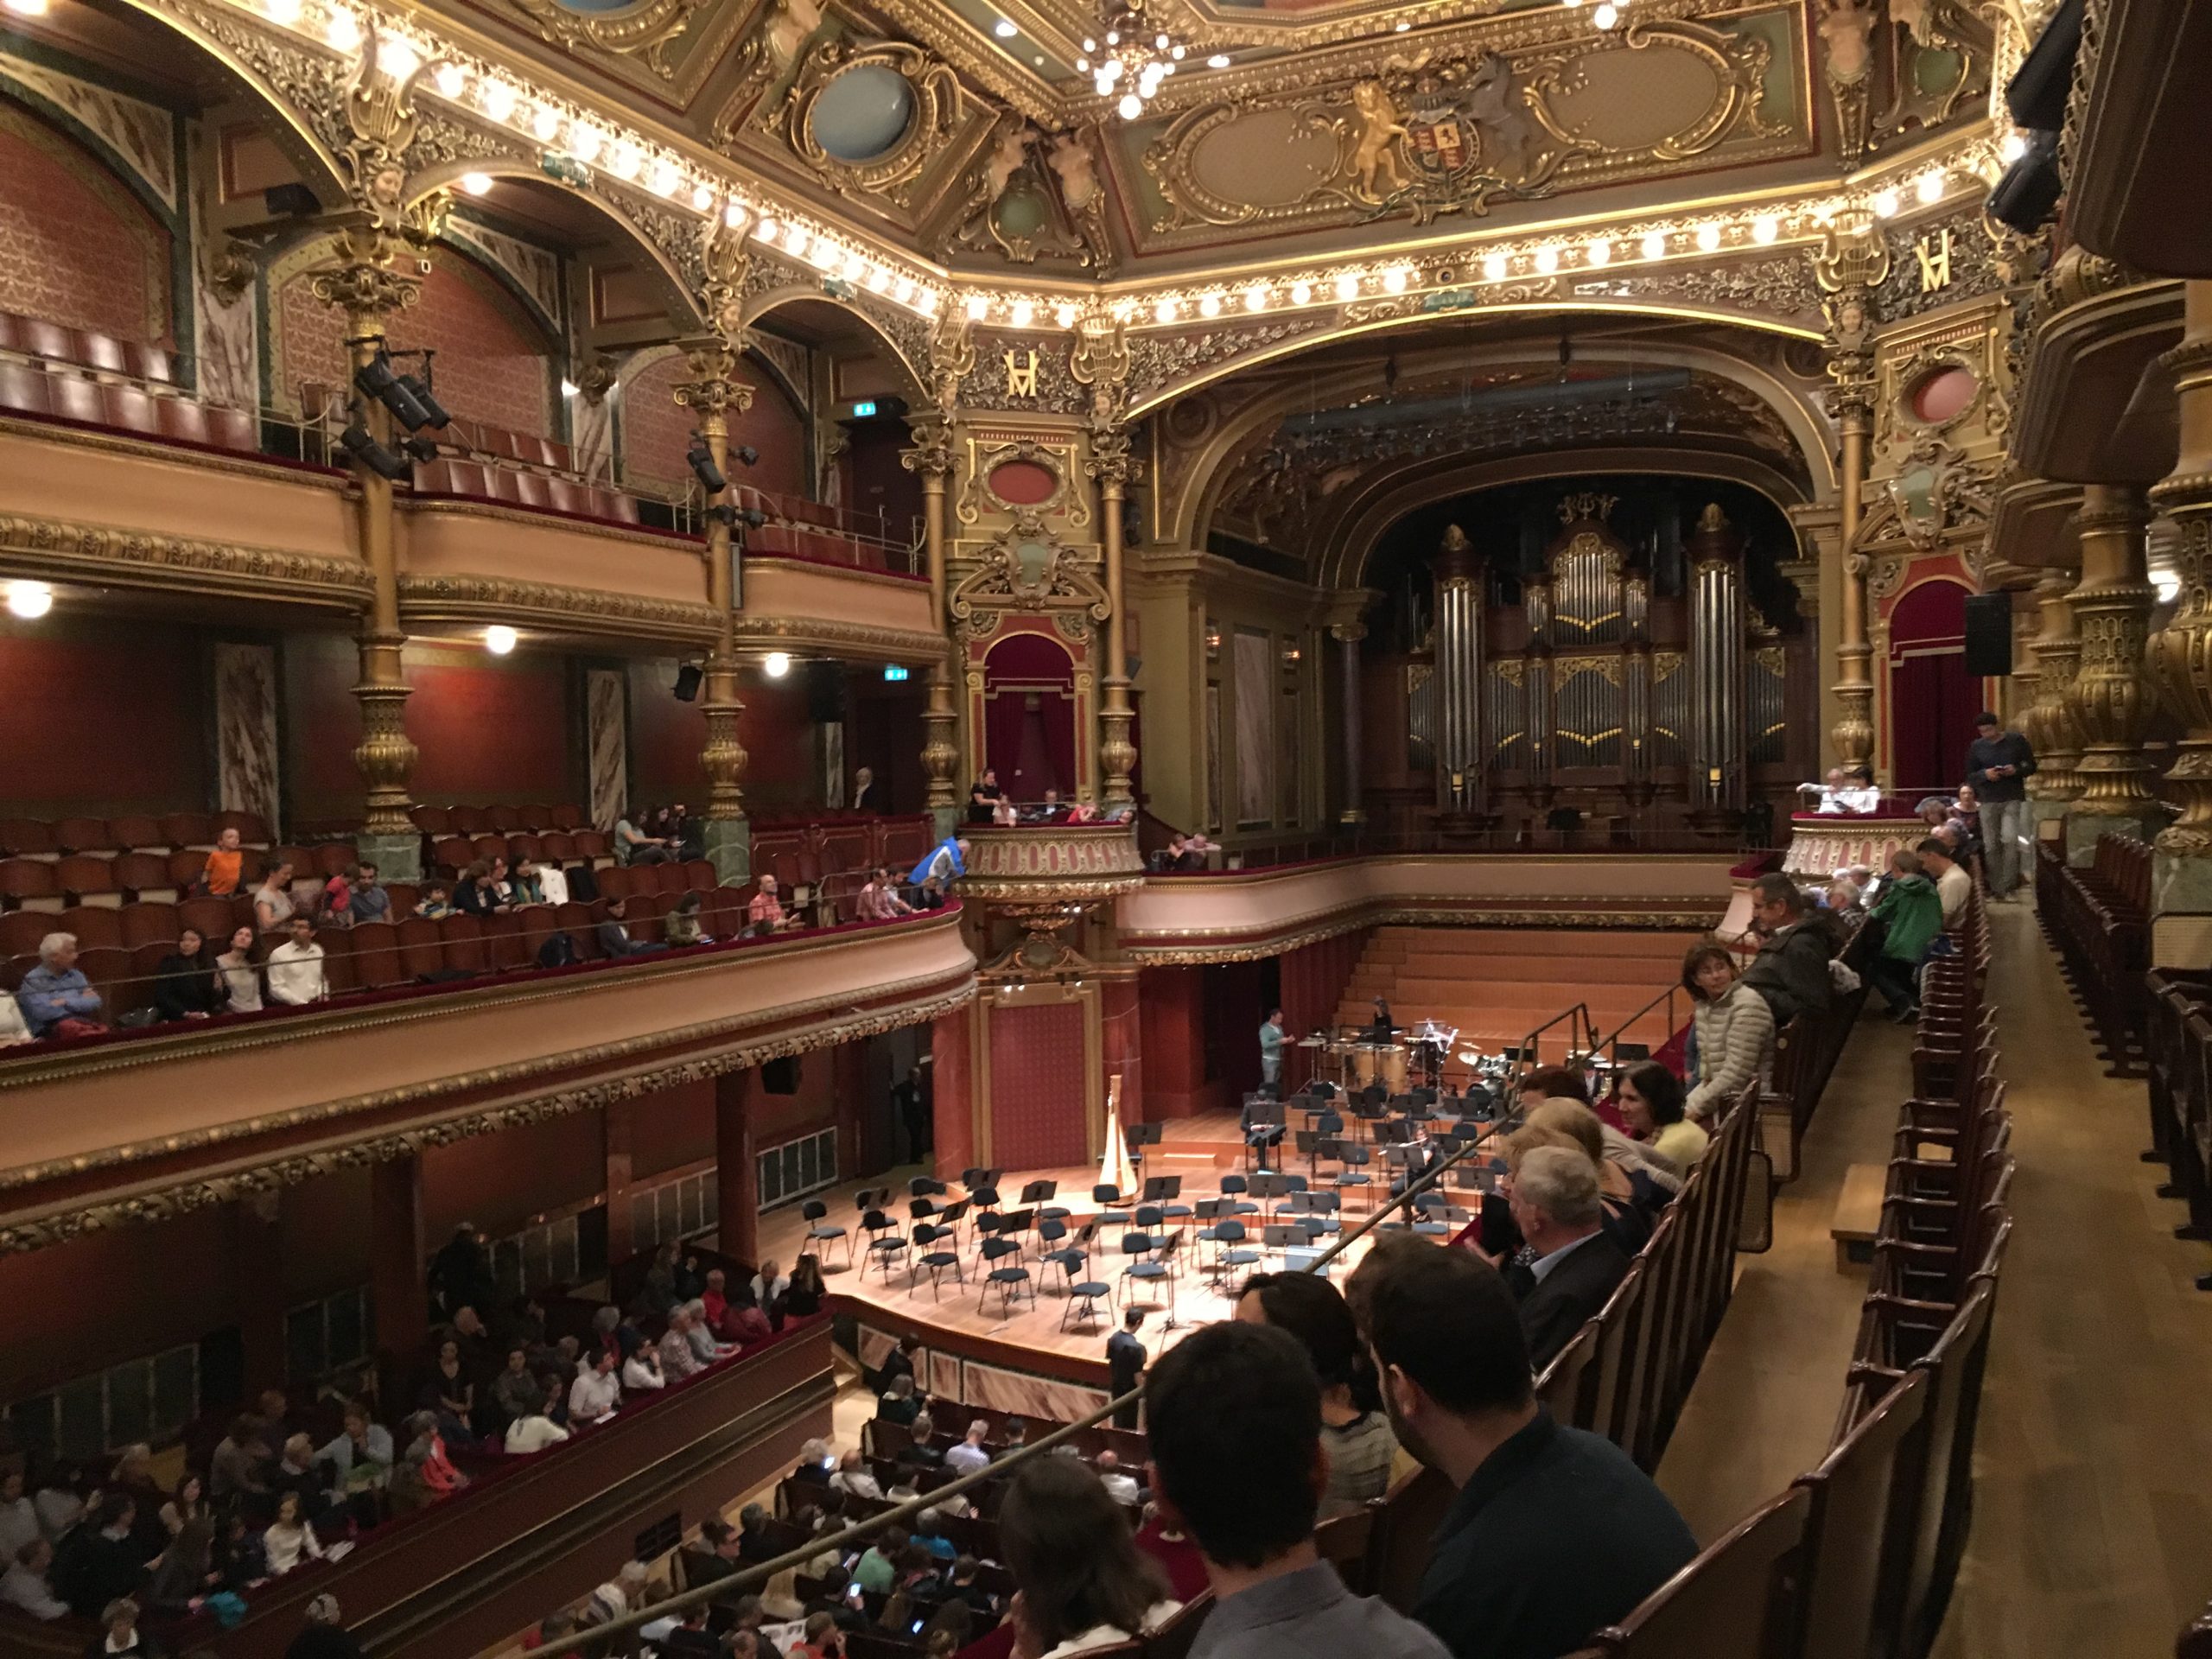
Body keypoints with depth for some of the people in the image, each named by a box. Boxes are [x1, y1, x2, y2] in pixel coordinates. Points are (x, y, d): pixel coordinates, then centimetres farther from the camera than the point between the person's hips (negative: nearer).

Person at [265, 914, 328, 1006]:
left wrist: (323, 994, 4)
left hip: (316, 1005, 3)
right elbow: (276, 988, -5)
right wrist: (301, 1004, -12)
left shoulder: (318, 951, 14)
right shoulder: (279, 954, 0)